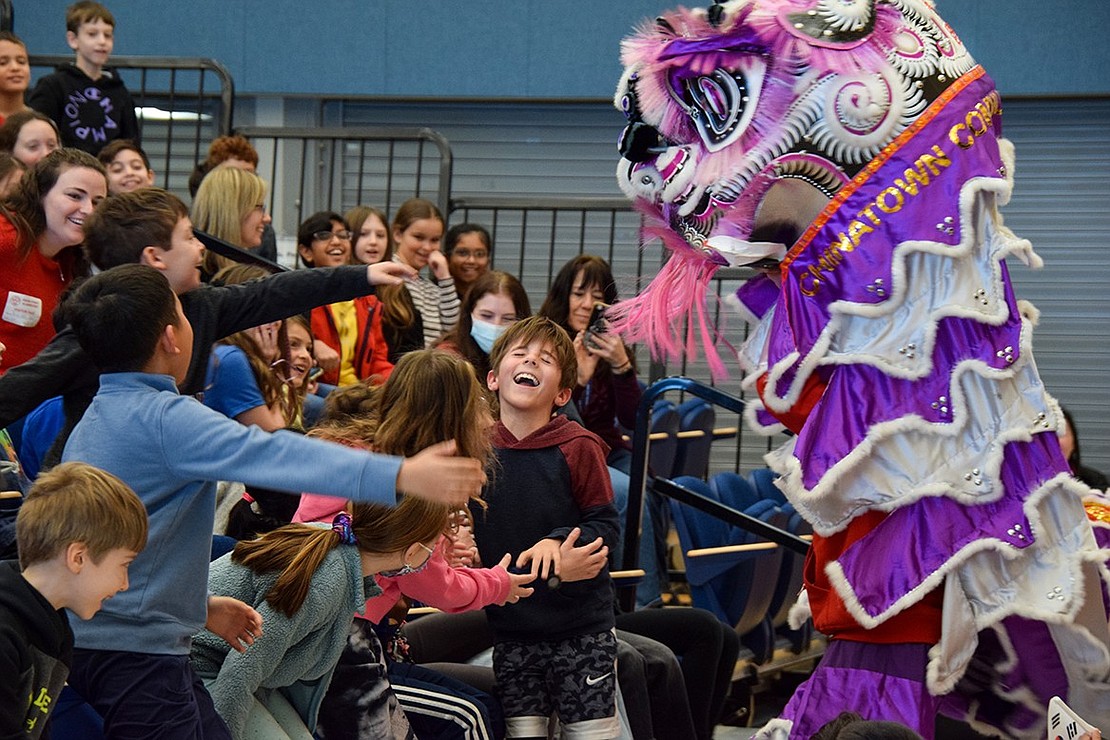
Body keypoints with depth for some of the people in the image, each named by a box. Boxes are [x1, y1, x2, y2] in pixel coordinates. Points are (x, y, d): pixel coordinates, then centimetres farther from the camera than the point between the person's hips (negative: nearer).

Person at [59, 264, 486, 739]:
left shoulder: (93, 423, 14)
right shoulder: (163, 418, -18)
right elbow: (269, 455, -32)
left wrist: (200, 605, 27)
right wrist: (400, 475, -41)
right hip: (135, 651, -10)